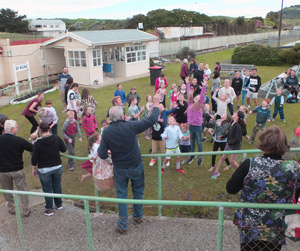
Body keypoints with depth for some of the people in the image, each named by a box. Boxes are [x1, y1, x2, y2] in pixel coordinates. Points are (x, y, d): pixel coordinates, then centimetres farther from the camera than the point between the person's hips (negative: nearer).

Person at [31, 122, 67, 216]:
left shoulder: (37, 143, -16)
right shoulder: (57, 138, -10)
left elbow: (34, 159, -10)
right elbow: (64, 149, 3)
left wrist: (34, 169, 5)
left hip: (44, 170, -3)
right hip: (57, 167, 3)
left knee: (47, 189, 10)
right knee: (57, 186, 19)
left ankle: (49, 209, 20)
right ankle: (59, 204, 33)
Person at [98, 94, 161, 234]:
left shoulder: (106, 132, -13)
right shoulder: (130, 126, -21)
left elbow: (102, 155, -13)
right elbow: (151, 120, -16)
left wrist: (99, 149, 11)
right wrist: (156, 105, -2)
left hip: (120, 169, 1)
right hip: (136, 166, -1)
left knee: (121, 194, 14)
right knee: (138, 192, 20)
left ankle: (123, 224, 17)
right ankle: (138, 216, 38)